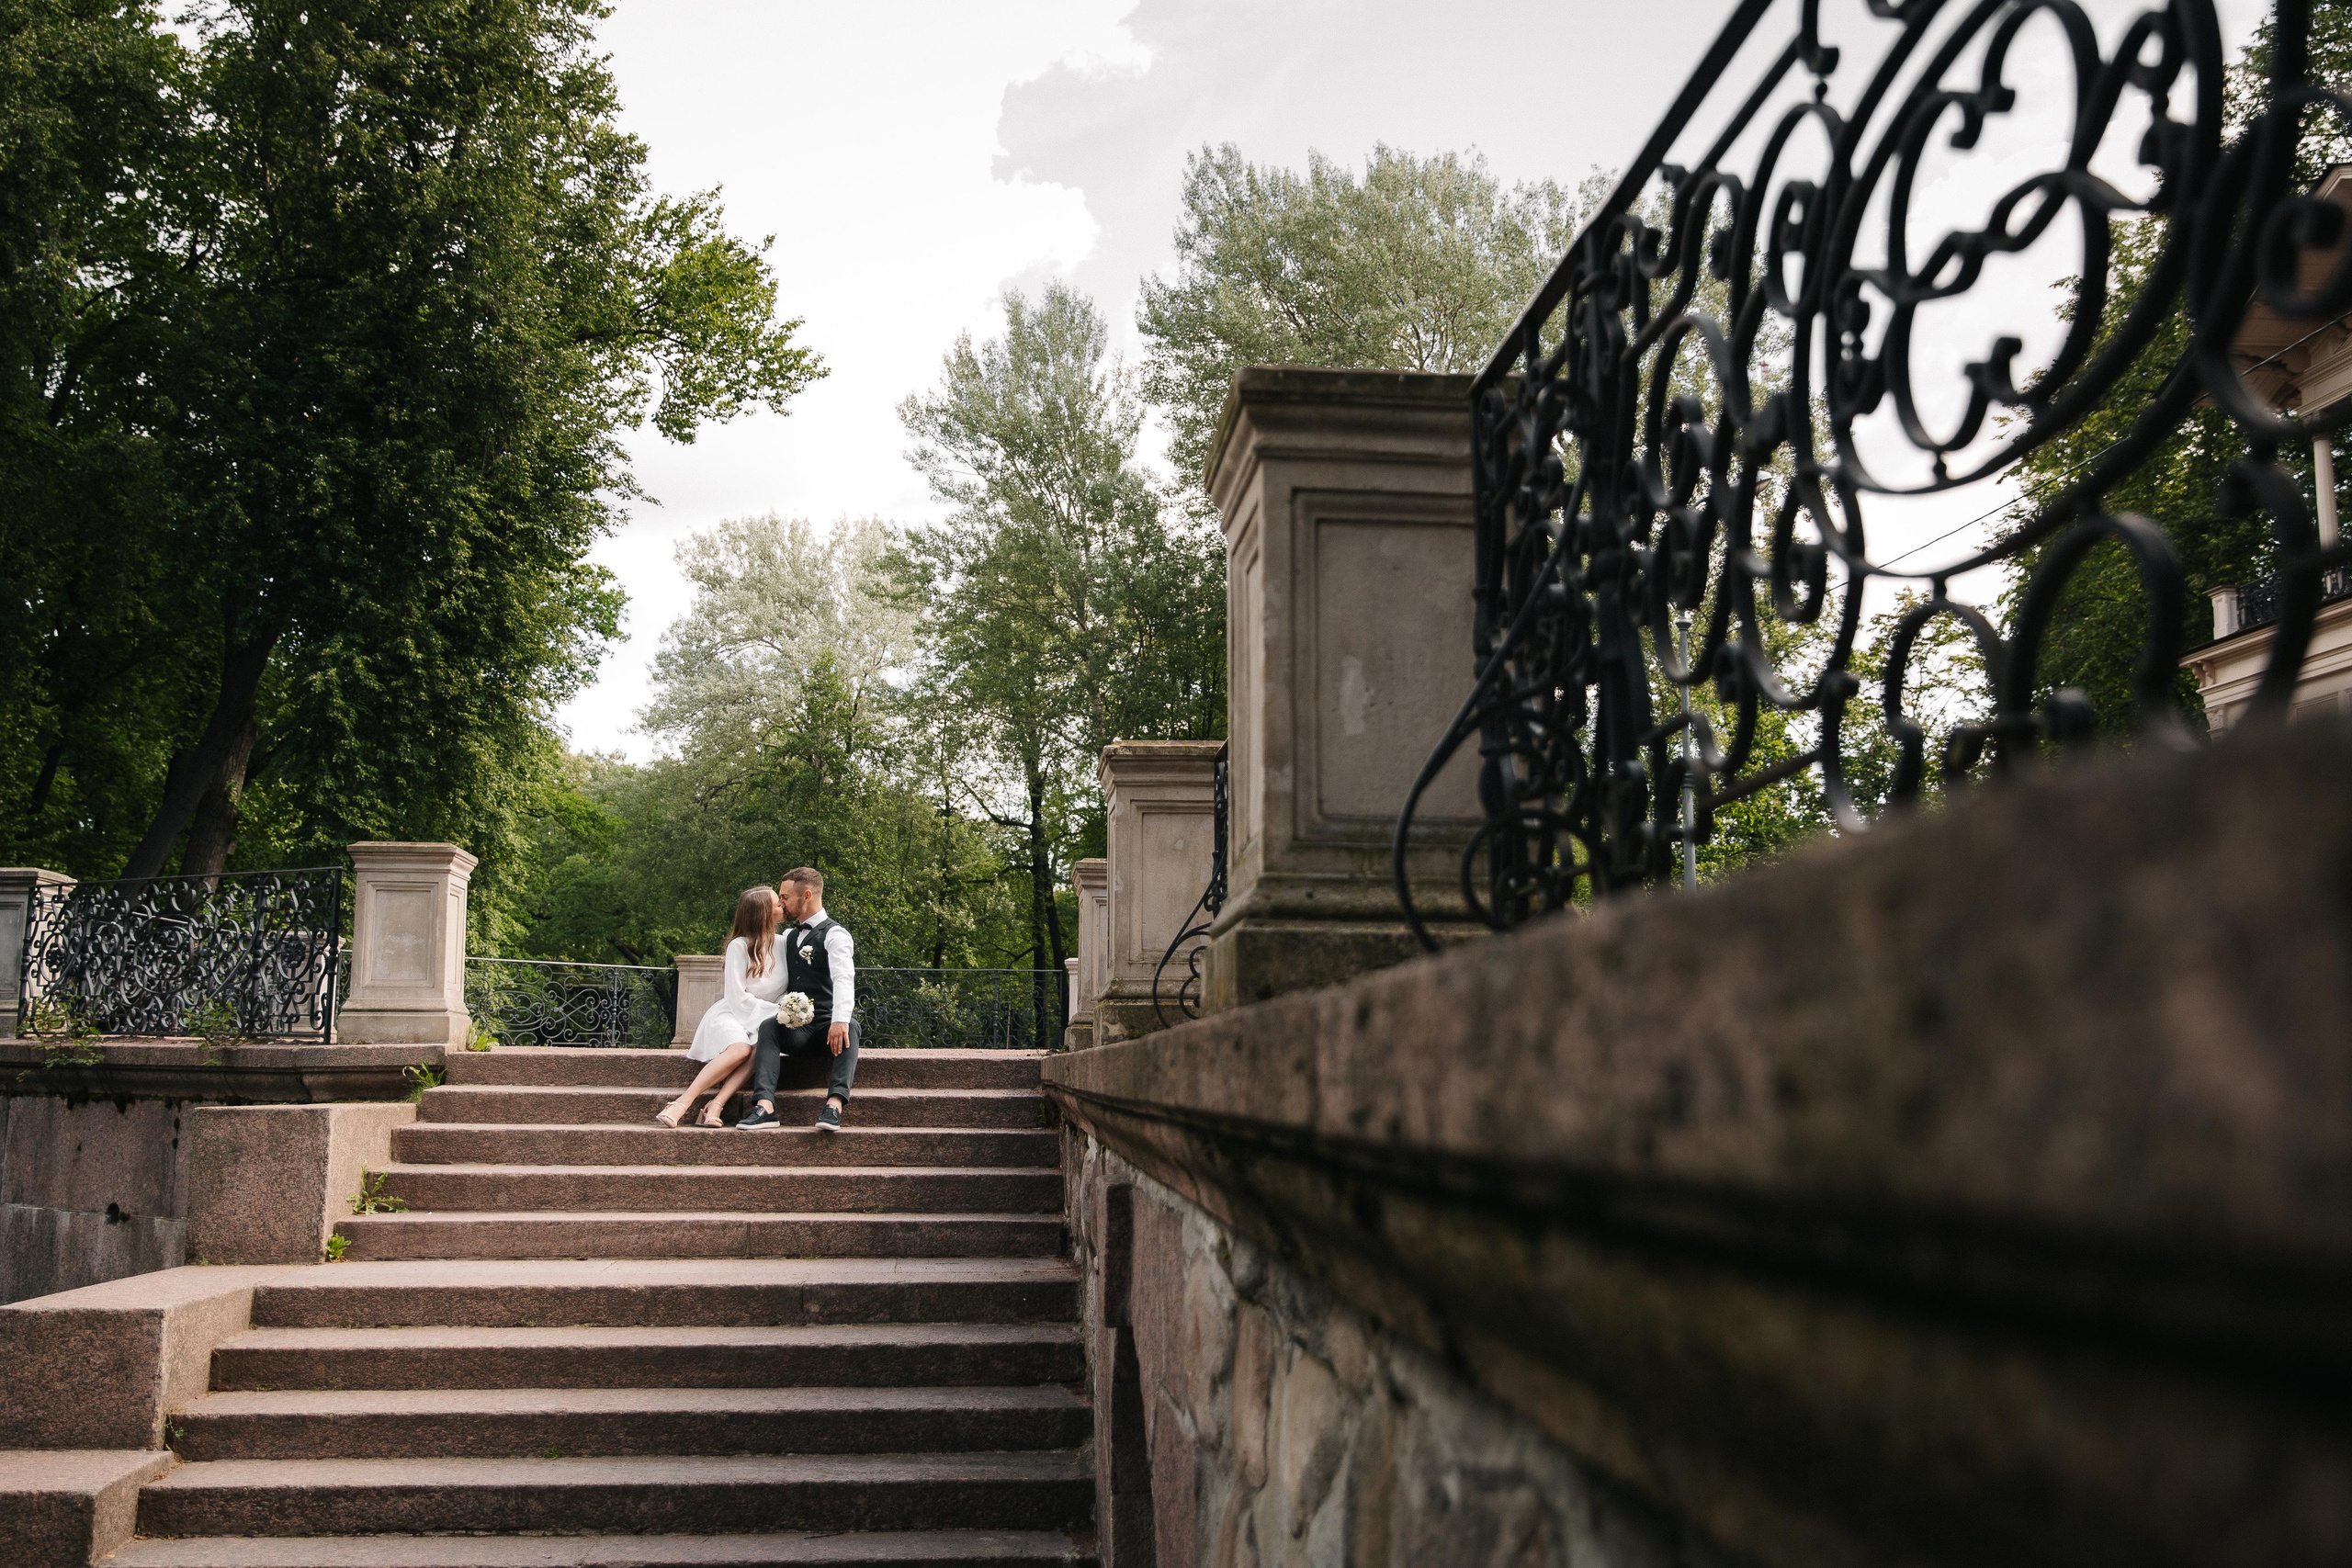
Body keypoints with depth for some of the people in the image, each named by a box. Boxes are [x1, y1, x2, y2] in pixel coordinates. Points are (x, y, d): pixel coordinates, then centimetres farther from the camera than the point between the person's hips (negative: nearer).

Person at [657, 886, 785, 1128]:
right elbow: (738, 999, -11)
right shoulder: (740, 946, -9)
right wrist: (778, 1013, -16)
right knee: (740, 1048, -38)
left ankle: (715, 1107, -42)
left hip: (761, 1023, 4)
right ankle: (681, 1105, -41)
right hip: (730, 1015, -4)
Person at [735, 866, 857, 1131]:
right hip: (796, 1028, 5)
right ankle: (764, 1106, -44)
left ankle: (835, 1104, -56)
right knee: (768, 1026, -26)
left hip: (830, 1027, -5)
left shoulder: (835, 935, -3)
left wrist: (840, 1020, -39)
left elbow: (843, 979, -21)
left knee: (849, 1029, -37)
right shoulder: (789, 937, 22)